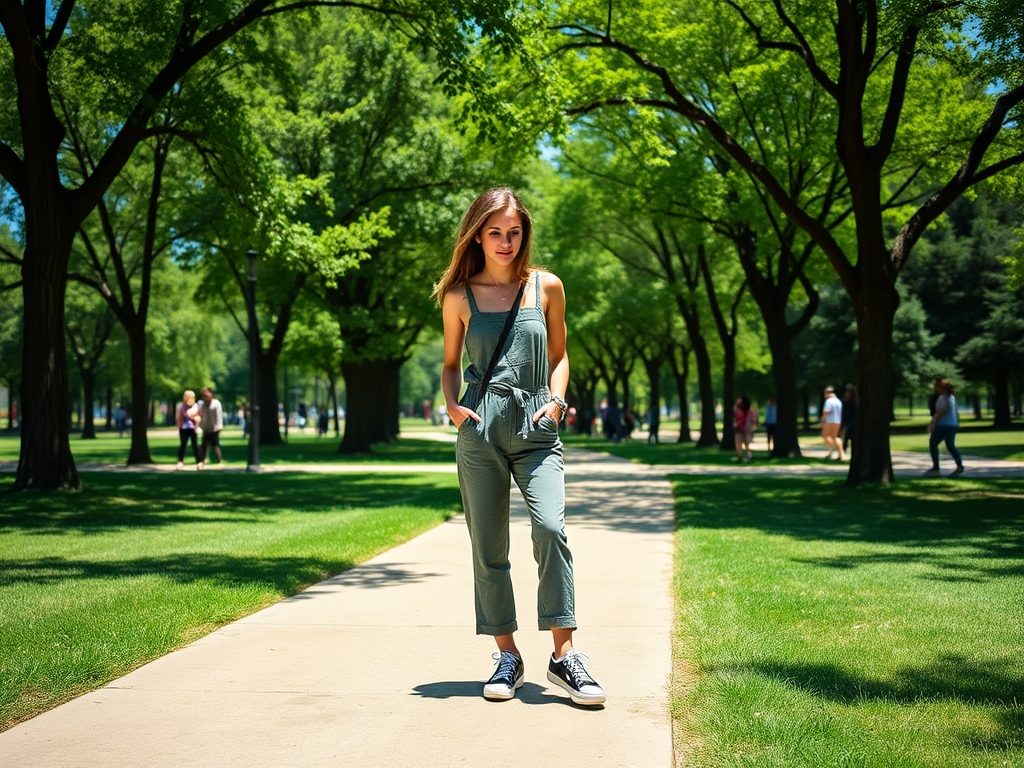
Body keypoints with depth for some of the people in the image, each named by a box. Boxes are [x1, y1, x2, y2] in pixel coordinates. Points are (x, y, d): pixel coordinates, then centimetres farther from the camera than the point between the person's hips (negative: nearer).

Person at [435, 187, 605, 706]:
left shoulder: (546, 287, 8)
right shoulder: (459, 297, 8)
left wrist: (556, 400, -1)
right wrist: (452, 406, -1)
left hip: (537, 431, -1)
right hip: (480, 430, 1)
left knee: (551, 528, -20)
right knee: (488, 547, 2)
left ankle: (564, 655, -13)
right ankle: (507, 656, 15)